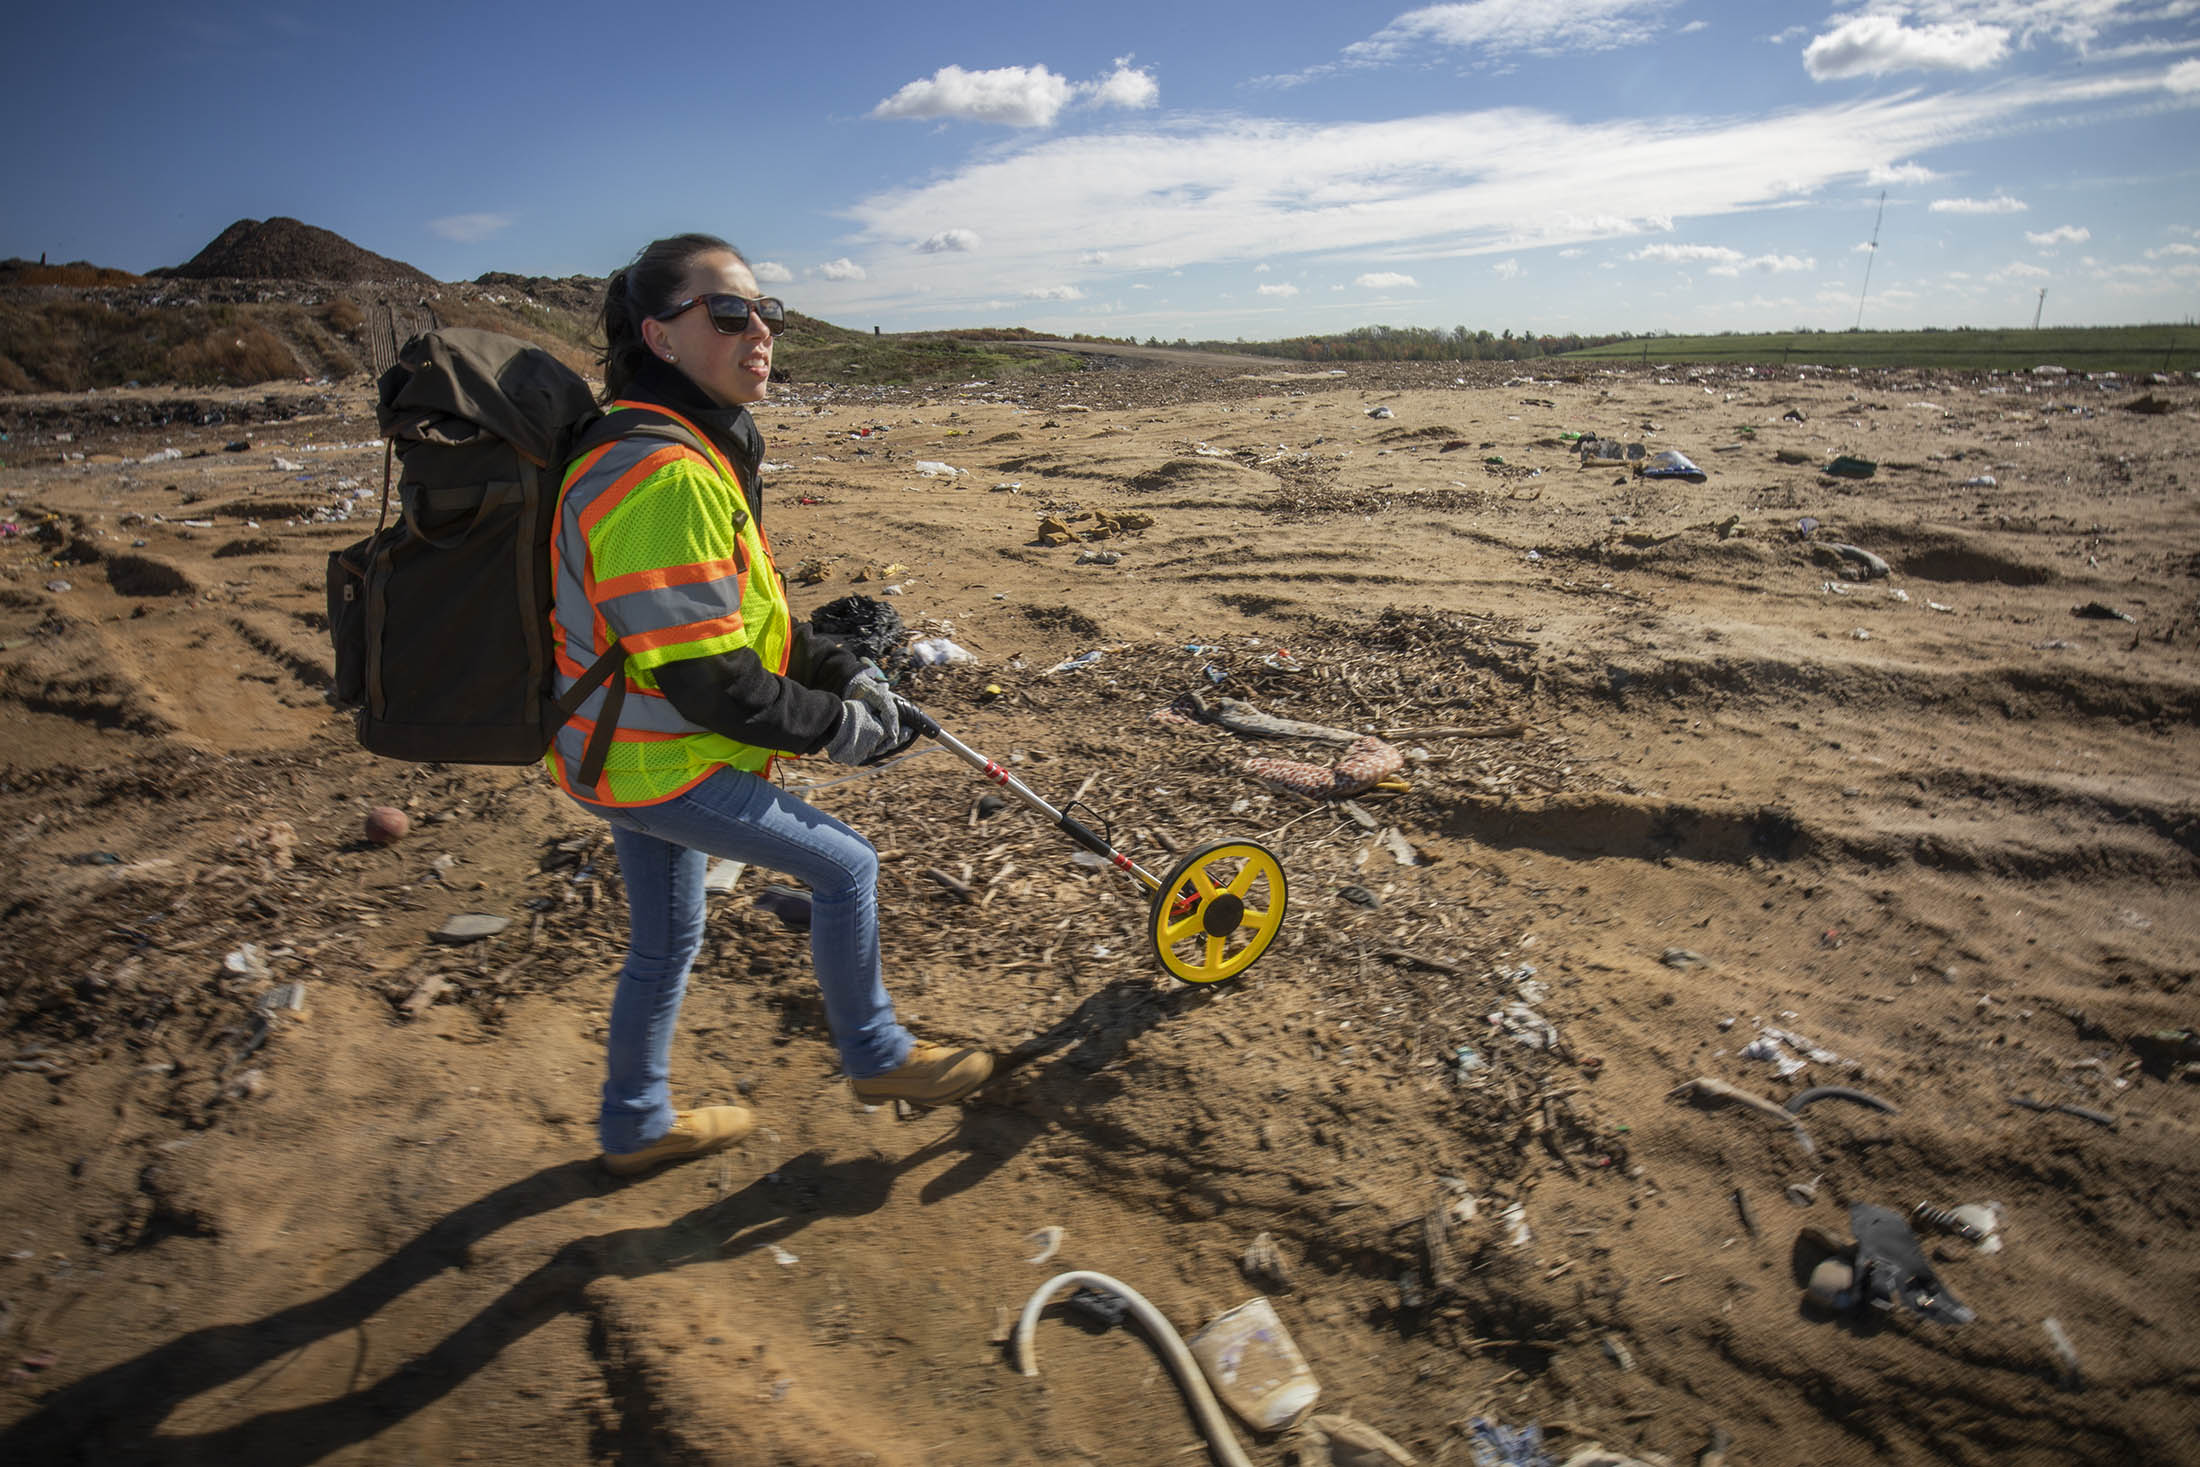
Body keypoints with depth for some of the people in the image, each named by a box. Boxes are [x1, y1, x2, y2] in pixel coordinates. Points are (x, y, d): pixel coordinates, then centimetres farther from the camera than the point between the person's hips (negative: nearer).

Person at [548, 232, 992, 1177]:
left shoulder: (699, 450, 8)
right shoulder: (664, 476, -27)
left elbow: (746, 613, 14)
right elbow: (709, 682, -28)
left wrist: (845, 674, 4)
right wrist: (837, 728, -15)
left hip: (624, 750, 10)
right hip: (663, 767, -10)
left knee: (664, 941, 22)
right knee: (845, 867, 1)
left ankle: (636, 1126, 42)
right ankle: (875, 1057, 23)